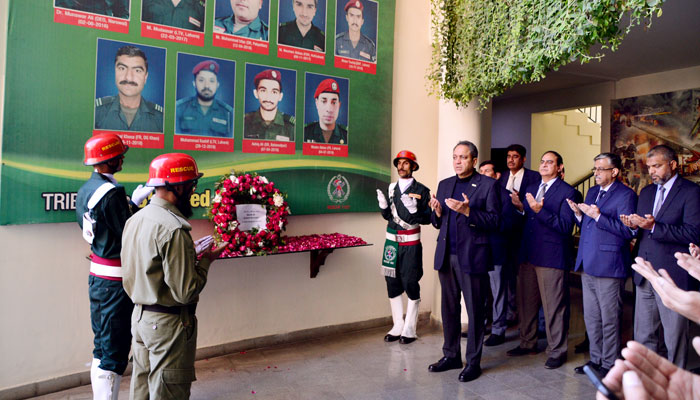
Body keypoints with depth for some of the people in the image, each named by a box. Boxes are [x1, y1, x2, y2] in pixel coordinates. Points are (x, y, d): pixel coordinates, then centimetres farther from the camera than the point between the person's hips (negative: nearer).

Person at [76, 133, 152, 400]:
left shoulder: (85, 189, 8)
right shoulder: (112, 192, -20)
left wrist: (132, 203, 12)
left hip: (97, 277, 9)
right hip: (115, 280, -9)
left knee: (102, 348, 19)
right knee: (114, 351, 0)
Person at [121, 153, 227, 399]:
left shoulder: (134, 220, 4)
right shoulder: (173, 229, -24)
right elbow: (185, 292, -24)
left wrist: (191, 253, 7)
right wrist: (205, 260, -10)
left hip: (139, 315, 9)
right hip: (168, 323, -9)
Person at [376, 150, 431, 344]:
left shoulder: (421, 190, -4)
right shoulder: (392, 188, 11)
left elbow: (427, 219, -7)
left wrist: (414, 210, -24)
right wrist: (383, 205, -5)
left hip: (411, 243, -5)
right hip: (392, 241, 5)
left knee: (411, 285, -1)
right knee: (392, 284, 8)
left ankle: (409, 330, 12)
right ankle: (398, 327, 21)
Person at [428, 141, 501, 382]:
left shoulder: (487, 185, -2)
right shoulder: (444, 185, 14)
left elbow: (495, 221, -10)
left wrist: (468, 211, -22)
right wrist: (437, 212, -6)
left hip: (472, 256, -5)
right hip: (446, 256, 5)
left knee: (475, 310, 4)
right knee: (449, 308, 12)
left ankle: (473, 362, 16)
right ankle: (451, 355, 26)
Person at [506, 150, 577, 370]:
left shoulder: (567, 192, -6)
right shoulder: (531, 189, 15)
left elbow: (566, 226, -16)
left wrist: (540, 211, -24)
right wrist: (520, 208, -4)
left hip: (551, 256, -7)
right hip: (528, 254, 7)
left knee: (553, 306, 1)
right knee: (526, 302, 15)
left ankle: (556, 351, 16)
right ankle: (528, 343, 31)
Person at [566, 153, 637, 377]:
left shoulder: (625, 195, -8)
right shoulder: (592, 192, 15)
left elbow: (628, 231, -18)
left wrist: (599, 217, -23)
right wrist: (579, 215, -1)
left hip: (609, 265, -8)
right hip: (588, 264, 8)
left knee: (610, 319, 3)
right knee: (591, 317, 15)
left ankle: (610, 364, 17)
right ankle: (596, 359, 28)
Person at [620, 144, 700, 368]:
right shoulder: (646, 192, 15)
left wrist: (655, 227, -25)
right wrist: (634, 226, -4)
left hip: (673, 276, -6)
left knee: (675, 336, 4)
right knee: (643, 334, 14)